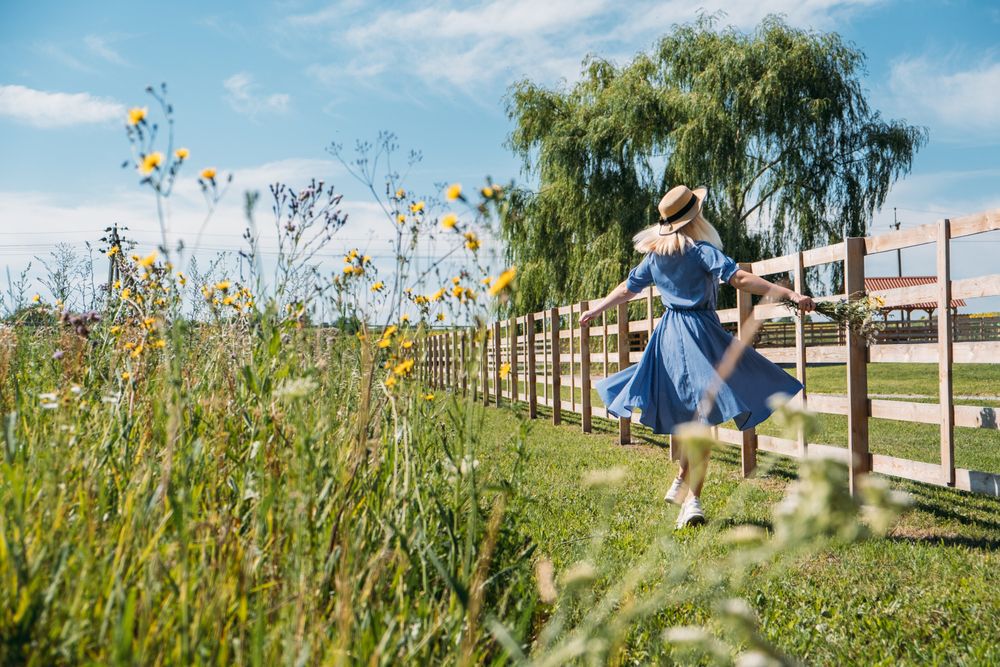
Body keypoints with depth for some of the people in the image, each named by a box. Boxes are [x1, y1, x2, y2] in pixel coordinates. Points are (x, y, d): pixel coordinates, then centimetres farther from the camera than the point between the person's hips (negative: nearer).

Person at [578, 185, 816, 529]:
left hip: (668, 337, 6)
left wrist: (594, 310, 36)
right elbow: (740, 279, -18)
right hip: (700, 334, -6)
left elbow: (626, 288, 20)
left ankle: (683, 479, 29)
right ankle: (693, 498, -7)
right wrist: (790, 295, -20)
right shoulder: (701, 251, -9)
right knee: (701, 416, -4)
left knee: (682, 413, 21)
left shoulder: (654, 255, 9)